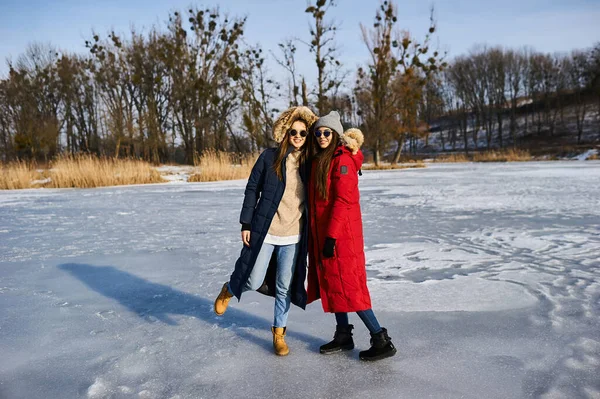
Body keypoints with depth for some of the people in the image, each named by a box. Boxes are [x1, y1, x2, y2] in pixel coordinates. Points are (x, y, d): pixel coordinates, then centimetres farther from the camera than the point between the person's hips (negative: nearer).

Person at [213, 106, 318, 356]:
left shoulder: (310, 163, 2)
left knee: (285, 287, 9)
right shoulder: (270, 157, -5)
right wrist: (246, 224, -5)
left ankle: (279, 333, 28)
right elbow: (252, 190, -2)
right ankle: (229, 290, 37)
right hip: (264, 231, -2)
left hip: (293, 236, 2)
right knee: (254, 281, 1)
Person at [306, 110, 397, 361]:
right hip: (322, 233, 9)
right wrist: (318, 237, 15)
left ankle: (381, 340, 3)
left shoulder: (343, 160, -12)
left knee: (347, 286, -6)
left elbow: (343, 201, -19)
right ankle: (343, 335, 26)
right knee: (332, 283, 13)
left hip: (341, 234, -9)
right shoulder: (319, 160, 14)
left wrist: (332, 236, -21)